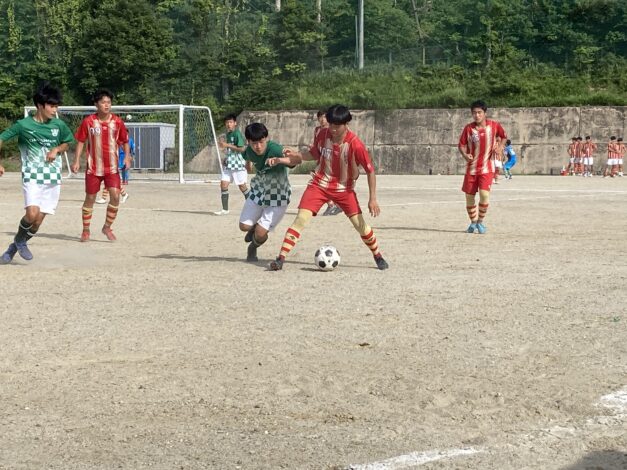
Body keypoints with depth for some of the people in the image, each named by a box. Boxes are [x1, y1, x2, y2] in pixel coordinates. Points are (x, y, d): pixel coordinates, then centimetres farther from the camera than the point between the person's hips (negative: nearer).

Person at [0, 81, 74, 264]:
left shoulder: (59, 125, 3)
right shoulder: (23, 125, -7)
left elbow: (67, 143, 20)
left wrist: (57, 149, -2)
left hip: (53, 178, 4)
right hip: (32, 176, -3)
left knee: (38, 221, 1)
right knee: (32, 214, -23)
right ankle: (19, 240, 8)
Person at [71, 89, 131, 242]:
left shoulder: (117, 121, -2)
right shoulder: (88, 121, -5)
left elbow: (125, 141, 8)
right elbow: (81, 141, 3)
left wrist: (127, 157, -7)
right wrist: (77, 161, -4)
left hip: (112, 167, 1)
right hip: (93, 167, -1)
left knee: (115, 196, -12)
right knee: (90, 198, 5)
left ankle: (107, 227, 7)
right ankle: (86, 230, 20)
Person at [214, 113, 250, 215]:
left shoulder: (237, 134, -13)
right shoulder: (227, 134, 12)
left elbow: (242, 149, -20)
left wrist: (227, 145, -21)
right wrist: (226, 158, 12)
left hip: (238, 164, -7)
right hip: (228, 164, 7)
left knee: (242, 186, 2)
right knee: (223, 184, -2)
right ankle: (225, 209, 3)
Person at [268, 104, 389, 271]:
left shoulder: (355, 145, -21)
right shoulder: (323, 135, -9)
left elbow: (370, 171, -15)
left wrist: (372, 199, -17)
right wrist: (295, 155, -4)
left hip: (344, 188, -2)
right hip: (320, 184, 2)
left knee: (360, 224, -4)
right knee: (301, 218, -13)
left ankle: (378, 256, 20)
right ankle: (281, 258, -15)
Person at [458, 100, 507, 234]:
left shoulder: (494, 125, -4)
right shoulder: (468, 128, -5)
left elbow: (503, 136, 14)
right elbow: (461, 144, 1)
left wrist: (500, 146, -5)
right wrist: (465, 155, -19)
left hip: (487, 167, -2)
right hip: (471, 167, 2)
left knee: (484, 194, -18)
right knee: (469, 195, 5)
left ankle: (480, 221, 4)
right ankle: (473, 222, 27)